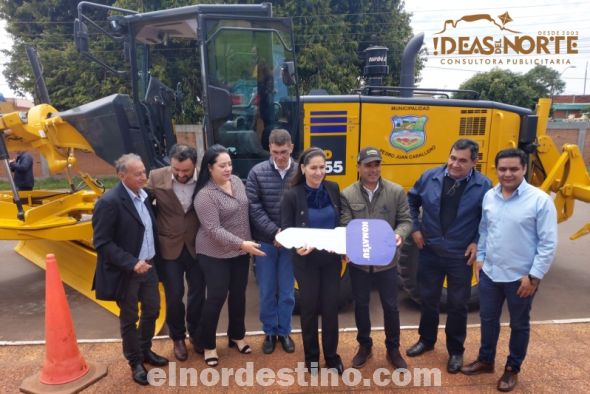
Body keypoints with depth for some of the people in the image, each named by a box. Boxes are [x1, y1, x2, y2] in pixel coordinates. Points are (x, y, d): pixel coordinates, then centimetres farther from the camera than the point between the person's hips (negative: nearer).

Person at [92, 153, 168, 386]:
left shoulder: (144, 195, 1)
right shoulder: (109, 202, -21)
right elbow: (101, 243, -21)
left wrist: (154, 258, 6)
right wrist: (131, 263, -25)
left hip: (148, 266, 7)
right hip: (126, 272, -7)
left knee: (152, 310, 19)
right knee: (129, 319, 12)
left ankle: (145, 350, 42)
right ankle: (135, 362, 31)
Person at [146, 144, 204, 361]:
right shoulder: (156, 177, -14)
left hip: (197, 246, 1)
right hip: (169, 247, 0)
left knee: (198, 293, 15)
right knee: (174, 296, 11)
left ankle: (195, 332, 41)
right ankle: (177, 337, 36)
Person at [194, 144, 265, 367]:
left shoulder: (236, 181, 1)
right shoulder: (205, 195, -20)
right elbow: (214, 230, -24)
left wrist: (245, 245, 14)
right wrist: (242, 244, -32)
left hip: (240, 252, 7)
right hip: (215, 255, -6)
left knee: (238, 294, 15)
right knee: (216, 298, 1)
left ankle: (236, 336, 35)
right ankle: (208, 346, 20)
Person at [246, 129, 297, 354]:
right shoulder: (257, 172, -5)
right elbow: (253, 207, -9)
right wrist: (275, 231, -15)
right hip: (266, 241, 0)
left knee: (287, 292, 12)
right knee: (267, 292, 11)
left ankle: (284, 332, 31)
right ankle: (269, 332, 31)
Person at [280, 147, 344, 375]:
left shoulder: (333, 189, -3)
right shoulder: (292, 196, -12)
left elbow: (342, 221, 8)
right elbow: (286, 230, -9)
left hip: (331, 259, 3)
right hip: (306, 261, -2)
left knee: (331, 307, 11)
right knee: (309, 307, 12)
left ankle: (332, 355, 32)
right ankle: (311, 356, 32)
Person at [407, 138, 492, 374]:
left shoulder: (483, 186, -11)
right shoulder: (430, 177, -6)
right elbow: (411, 201, 8)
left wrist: (477, 242, -8)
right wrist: (415, 228, 2)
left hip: (461, 255, -2)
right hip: (430, 251, 2)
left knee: (457, 304, 11)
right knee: (428, 299, 16)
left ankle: (455, 351, 31)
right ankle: (426, 340, 38)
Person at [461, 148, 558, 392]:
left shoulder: (540, 200, -15)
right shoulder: (489, 196, 1)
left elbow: (548, 243, -13)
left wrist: (534, 276, -14)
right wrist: (480, 257, 8)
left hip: (520, 278, -4)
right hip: (490, 273, 5)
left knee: (519, 325, 15)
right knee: (488, 319, 19)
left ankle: (512, 369, 35)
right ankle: (485, 360, 40)